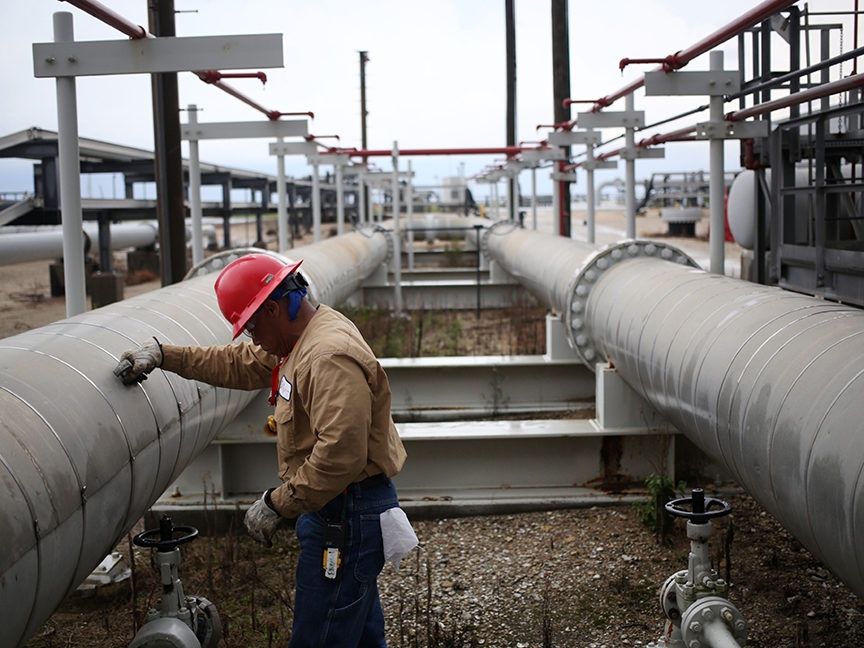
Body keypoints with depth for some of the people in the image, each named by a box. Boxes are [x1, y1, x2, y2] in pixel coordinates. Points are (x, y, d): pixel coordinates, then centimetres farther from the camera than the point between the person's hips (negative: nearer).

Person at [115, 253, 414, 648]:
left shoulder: (331, 357, -26)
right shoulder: (302, 339, 9)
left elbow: (339, 456, -32)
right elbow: (240, 365, 21)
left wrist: (277, 505, -22)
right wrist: (163, 355, 18)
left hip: (347, 518, -11)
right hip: (337, 510, 11)